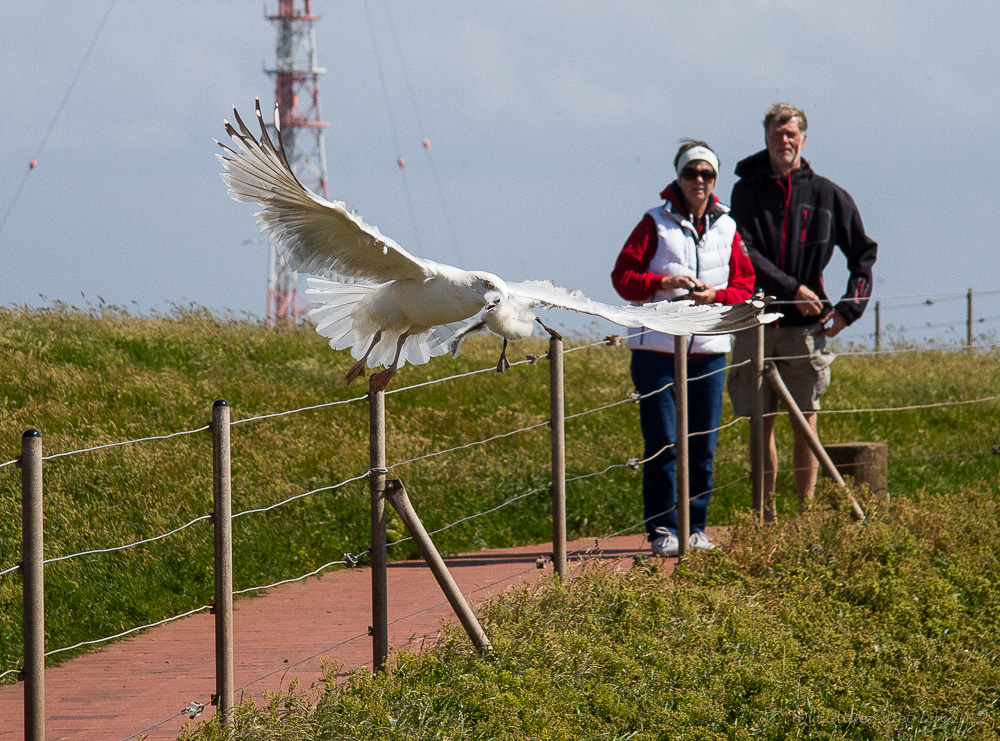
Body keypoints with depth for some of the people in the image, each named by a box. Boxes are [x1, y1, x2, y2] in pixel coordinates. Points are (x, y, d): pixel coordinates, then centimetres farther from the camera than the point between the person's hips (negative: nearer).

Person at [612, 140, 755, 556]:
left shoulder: (726, 228, 11)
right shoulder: (655, 224, 2)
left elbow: (744, 286, 12)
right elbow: (623, 276, -2)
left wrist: (716, 295, -8)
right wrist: (664, 283, -17)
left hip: (709, 350, 3)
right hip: (657, 348, -3)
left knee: (703, 446, 5)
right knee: (662, 444, -4)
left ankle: (696, 528, 14)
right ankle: (662, 530, 1)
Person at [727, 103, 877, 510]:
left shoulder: (827, 195, 6)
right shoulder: (747, 191, 4)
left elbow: (864, 254, 14)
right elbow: (744, 254, -7)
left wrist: (850, 308, 3)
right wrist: (792, 289, -15)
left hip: (805, 325, 0)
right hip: (756, 322, 0)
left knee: (805, 422, -1)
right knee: (761, 425, 3)